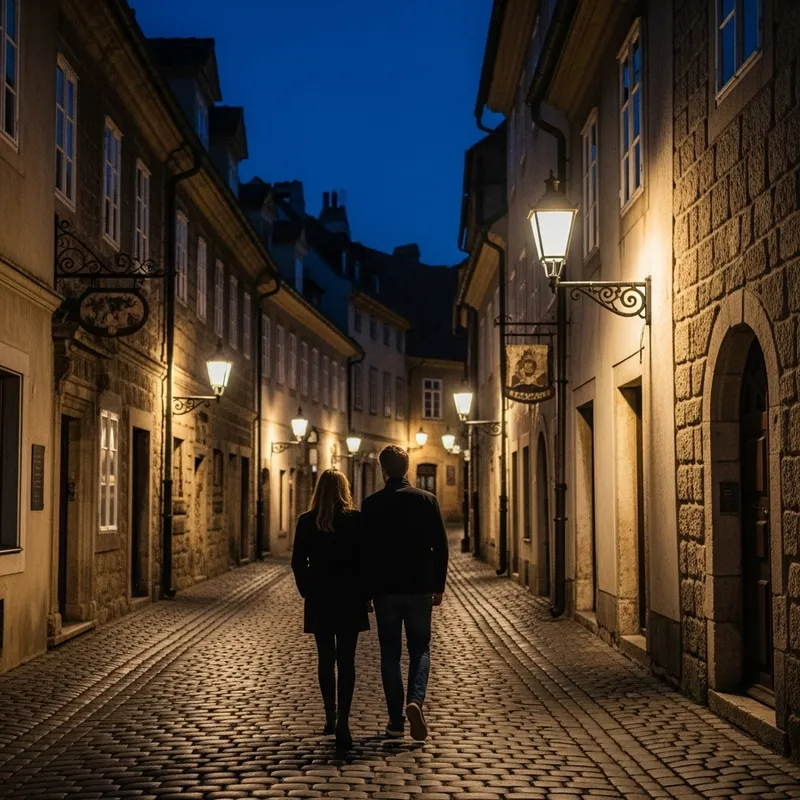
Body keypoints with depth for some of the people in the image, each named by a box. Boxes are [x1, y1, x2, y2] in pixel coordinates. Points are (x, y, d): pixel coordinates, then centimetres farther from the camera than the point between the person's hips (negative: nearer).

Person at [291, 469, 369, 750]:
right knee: (346, 660, -1)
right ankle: (342, 722, -13)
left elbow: (297, 562, 1)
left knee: (325, 659, 13)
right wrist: (366, 593, 6)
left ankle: (330, 717, 20)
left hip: (318, 600, 1)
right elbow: (366, 559, -5)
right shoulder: (357, 519, -6)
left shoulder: (306, 521, -2)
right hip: (350, 599, -1)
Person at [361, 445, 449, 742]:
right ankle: (415, 700, -13)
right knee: (420, 649, 11)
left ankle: (396, 720, 9)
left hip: (384, 589, 0)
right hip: (419, 587, 0)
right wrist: (438, 586, 7)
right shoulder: (427, 500, -2)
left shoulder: (371, 504, -4)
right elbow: (440, 546, -1)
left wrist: (367, 589, 8)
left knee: (390, 653, 9)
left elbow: (365, 549, -2)